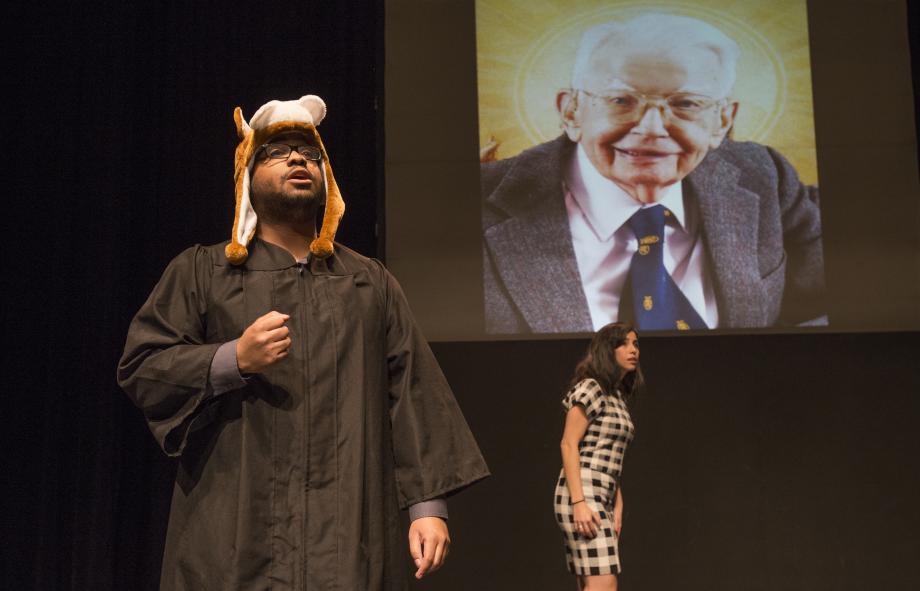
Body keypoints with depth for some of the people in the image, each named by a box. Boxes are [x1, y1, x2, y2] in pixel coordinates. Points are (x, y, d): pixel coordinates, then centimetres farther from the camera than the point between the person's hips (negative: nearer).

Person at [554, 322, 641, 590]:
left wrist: (618, 506, 11)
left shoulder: (618, 397, 19)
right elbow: (568, 446, -14)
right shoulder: (590, 389, -6)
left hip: (602, 499, 9)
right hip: (582, 496, -9)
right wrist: (579, 503, -21)